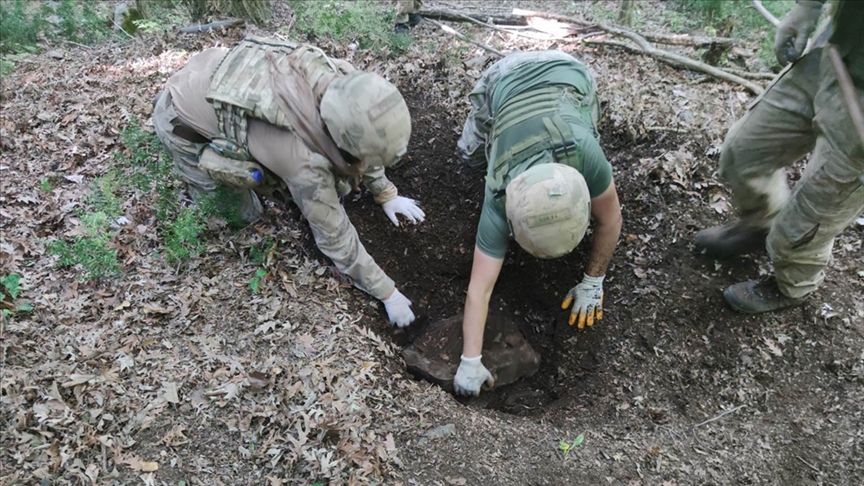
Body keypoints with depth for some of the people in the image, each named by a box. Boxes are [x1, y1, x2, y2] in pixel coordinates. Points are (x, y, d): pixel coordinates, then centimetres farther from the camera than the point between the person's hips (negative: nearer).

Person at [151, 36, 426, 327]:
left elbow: (361, 141, 0)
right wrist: (387, 293, -16)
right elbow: (335, 238, -27)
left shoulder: (342, 82, -23)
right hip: (180, 118, -6)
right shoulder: (302, 158, -40)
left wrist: (386, 194, 7)